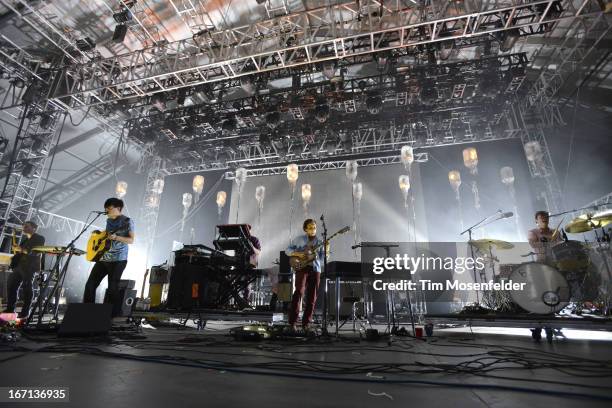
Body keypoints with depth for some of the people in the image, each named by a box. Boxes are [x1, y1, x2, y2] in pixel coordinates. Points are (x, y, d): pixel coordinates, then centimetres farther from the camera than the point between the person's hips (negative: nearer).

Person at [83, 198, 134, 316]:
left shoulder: (127, 221, -8)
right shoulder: (109, 220, 14)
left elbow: (131, 240, -14)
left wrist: (116, 237, -25)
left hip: (118, 260, -7)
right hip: (103, 258, 7)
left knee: (112, 288, -3)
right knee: (90, 284, 7)